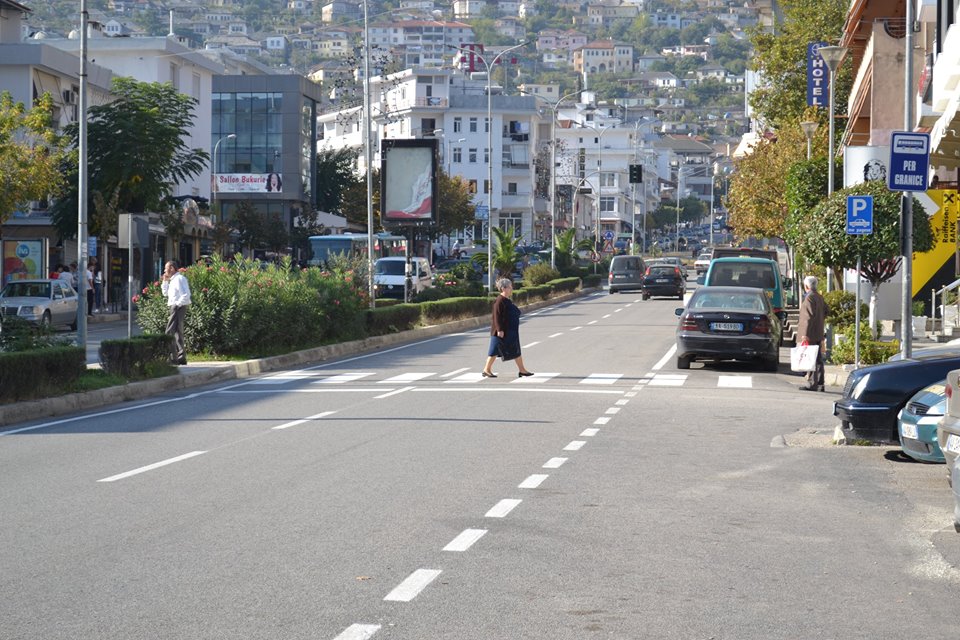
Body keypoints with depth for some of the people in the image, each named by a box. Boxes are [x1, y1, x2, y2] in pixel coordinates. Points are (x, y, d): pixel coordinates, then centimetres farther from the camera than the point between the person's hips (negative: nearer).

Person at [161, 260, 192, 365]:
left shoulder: (179, 279, -13)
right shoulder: (173, 280, 17)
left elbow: (186, 295, -23)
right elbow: (165, 293, 26)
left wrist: (177, 304, -19)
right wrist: (165, 281, 16)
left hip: (178, 307, -11)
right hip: (175, 308, 11)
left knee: (170, 333, -12)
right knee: (178, 333, 14)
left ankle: (173, 358, -13)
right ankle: (181, 357, 19)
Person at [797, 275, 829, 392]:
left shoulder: (809, 298, -13)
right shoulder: (820, 298, 15)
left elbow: (809, 317, -19)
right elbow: (826, 312, 22)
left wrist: (805, 334, -19)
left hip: (810, 334, -9)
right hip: (819, 334, 9)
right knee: (818, 359, 10)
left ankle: (811, 383, -10)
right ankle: (819, 384, 12)